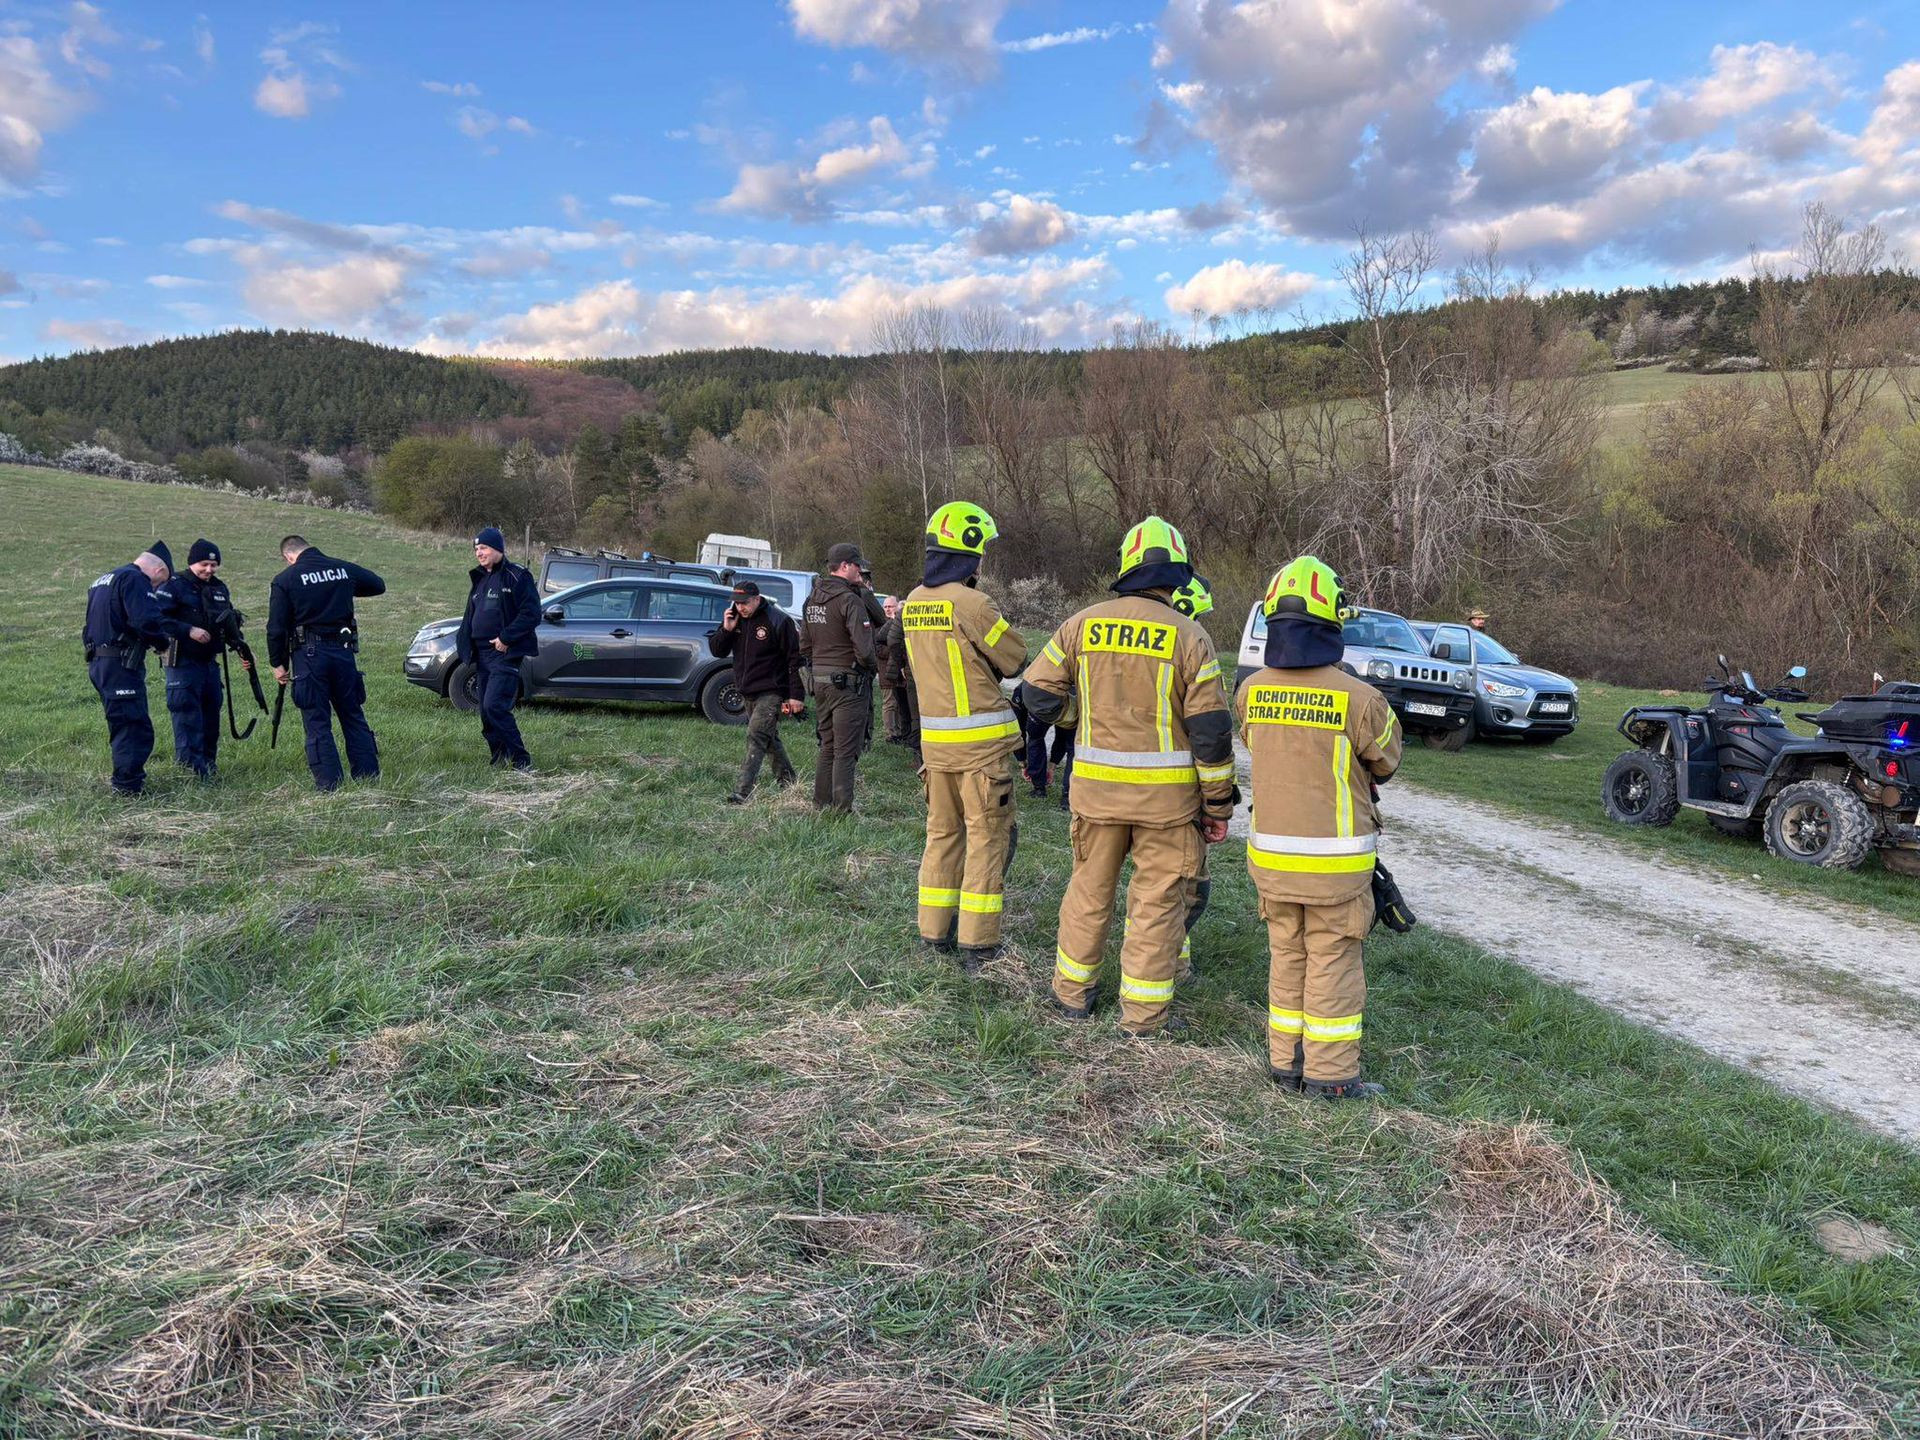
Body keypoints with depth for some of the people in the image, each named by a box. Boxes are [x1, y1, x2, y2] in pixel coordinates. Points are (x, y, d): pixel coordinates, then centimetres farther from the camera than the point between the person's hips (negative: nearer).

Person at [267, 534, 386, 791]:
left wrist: (278, 663, 4)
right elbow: (378, 585, 22)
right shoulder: (344, 569, 5)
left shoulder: (285, 580, -5)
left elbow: (276, 628, -5)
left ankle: (329, 784, -1)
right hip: (343, 651, 4)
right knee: (354, 716, 12)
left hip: (309, 654, -4)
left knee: (317, 722, 1)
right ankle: (369, 776, 12)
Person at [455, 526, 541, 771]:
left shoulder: (516, 576, -6)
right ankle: (499, 758, 18)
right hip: (483, 653, 9)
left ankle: (521, 761, -14)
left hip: (505, 653, -9)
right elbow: (470, 616, 26)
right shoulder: (479, 579, 19)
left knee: (495, 706, -19)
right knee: (486, 710, 8)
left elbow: (531, 614, -14)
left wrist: (506, 638, -18)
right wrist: (465, 643, 11)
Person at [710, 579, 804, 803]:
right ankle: (787, 781, 32)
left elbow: (795, 659, -13)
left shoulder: (779, 621, -14)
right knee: (769, 738, 17)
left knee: (756, 737, -16)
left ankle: (742, 791, -20)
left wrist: (796, 695, -16)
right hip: (747, 692, 8)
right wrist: (726, 630, -12)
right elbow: (716, 650, 9)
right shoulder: (733, 618, 6)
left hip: (771, 692, -8)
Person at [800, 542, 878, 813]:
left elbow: (804, 646, 17)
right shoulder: (850, 599, -16)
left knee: (827, 747, 18)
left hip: (820, 681, 8)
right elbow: (863, 648, -22)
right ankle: (841, 811, -1)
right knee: (845, 751, -3)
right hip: (848, 683, -8)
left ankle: (821, 804, 23)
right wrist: (872, 669, -5)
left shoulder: (812, 600, 11)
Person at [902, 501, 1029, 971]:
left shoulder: (914, 603, 7)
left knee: (942, 833, 16)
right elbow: (1016, 660, -7)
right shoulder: (972, 603, -17)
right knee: (987, 837, 1)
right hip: (980, 739, -7)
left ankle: (935, 933, 23)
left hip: (934, 737, 7)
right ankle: (977, 945, 3)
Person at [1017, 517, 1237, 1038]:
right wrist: (1218, 804, 0)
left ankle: (1071, 992, 29)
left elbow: (1037, 695, 4)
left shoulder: (1083, 624, -1)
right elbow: (1211, 729, -8)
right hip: (1167, 792, -3)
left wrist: (1064, 717, 27)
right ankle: (1144, 1012, 15)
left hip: (1096, 782, 3)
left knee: (1090, 889, 17)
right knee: (1158, 899, 8)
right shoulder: (1189, 637, -8)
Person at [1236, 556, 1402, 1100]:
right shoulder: (1357, 697, -17)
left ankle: (1285, 1060, 27)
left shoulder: (1252, 691, -4)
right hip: (1334, 859, -4)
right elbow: (1385, 760, 0)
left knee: (1287, 956, 18)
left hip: (1270, 852, 4)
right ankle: (1329, 1072, 16)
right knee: (1332, 963, 7)